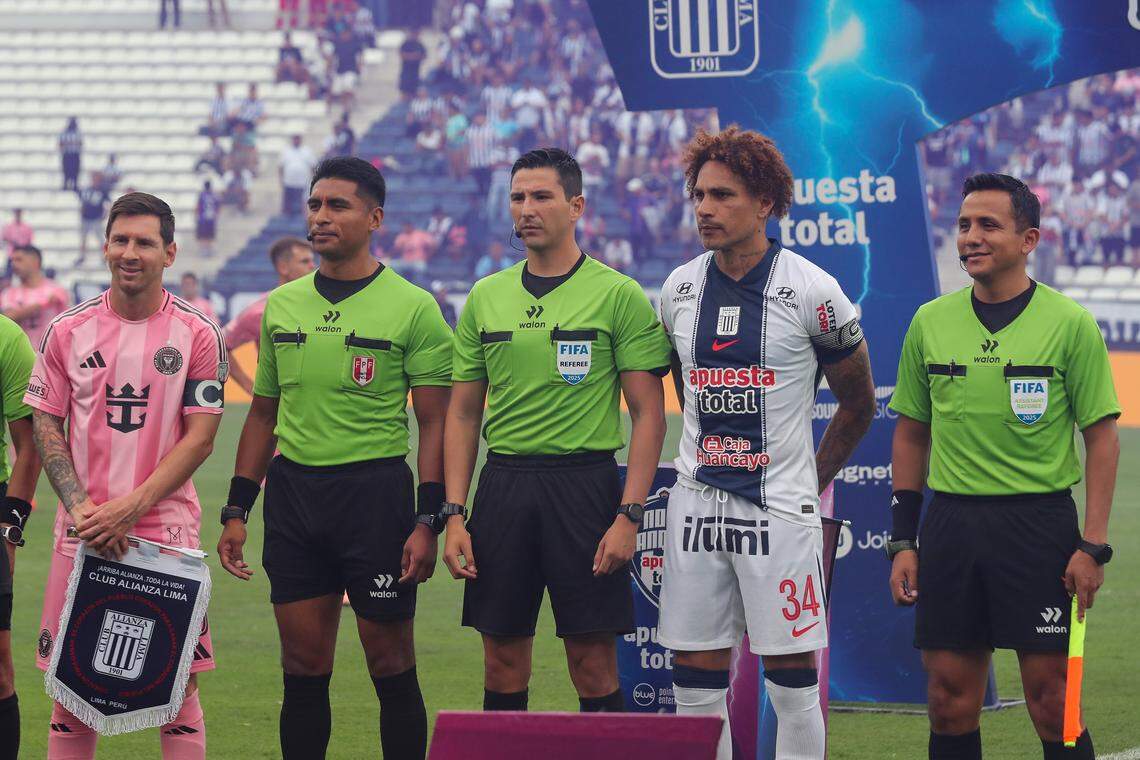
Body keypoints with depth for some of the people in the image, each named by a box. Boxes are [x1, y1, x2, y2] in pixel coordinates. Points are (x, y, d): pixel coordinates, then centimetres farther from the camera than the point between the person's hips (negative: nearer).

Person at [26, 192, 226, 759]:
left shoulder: (198, 335, 0)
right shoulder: (67, 331, 5)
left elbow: (199, 438, -2)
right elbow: (45, 425, 7)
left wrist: (130, 508, -12)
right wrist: (80, 507, -8)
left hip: (167, 529, -2)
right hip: (82, 534, 2)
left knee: (178, 685, -1)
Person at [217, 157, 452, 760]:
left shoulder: (412, 308, -4)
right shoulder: (281, 305, 11)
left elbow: (435, 422, -5)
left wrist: (428, 524, -13)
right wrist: (236, 511, 11)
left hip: (376, 491, -4)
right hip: (292, 490, 4)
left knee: (390, 665, 0)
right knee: (302, 668, 7)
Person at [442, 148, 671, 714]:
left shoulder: (618, 295, -3)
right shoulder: (486, 298, 10)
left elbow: (648, 413, -4)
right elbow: (462, 414, 13)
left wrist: (629, 516, -13)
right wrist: (454, 516, 3)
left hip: (585, 481, -4)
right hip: (502, 486, 4)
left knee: (594, 668, -2)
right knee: (503, 666, 7)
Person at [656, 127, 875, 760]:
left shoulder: (810, 292, -7)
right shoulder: (679, 290, 7)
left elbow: (858, 404, 4)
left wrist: (810, 481, 7)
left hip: (779, 506, -4)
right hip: (696, 502, 4)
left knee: (792, 683, -1)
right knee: (696, 683, 5)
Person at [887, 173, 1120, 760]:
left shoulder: (1070, 324, -4)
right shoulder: (931, 321, 7)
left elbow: (1101, 436, -2)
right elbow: (911, 434, 14)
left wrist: (1093, 545, -8)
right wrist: (902, 541, 9)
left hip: (1040, 520, -4)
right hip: (950, 526, 4)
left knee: (1051, 700, -3)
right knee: (949, 700, 5)